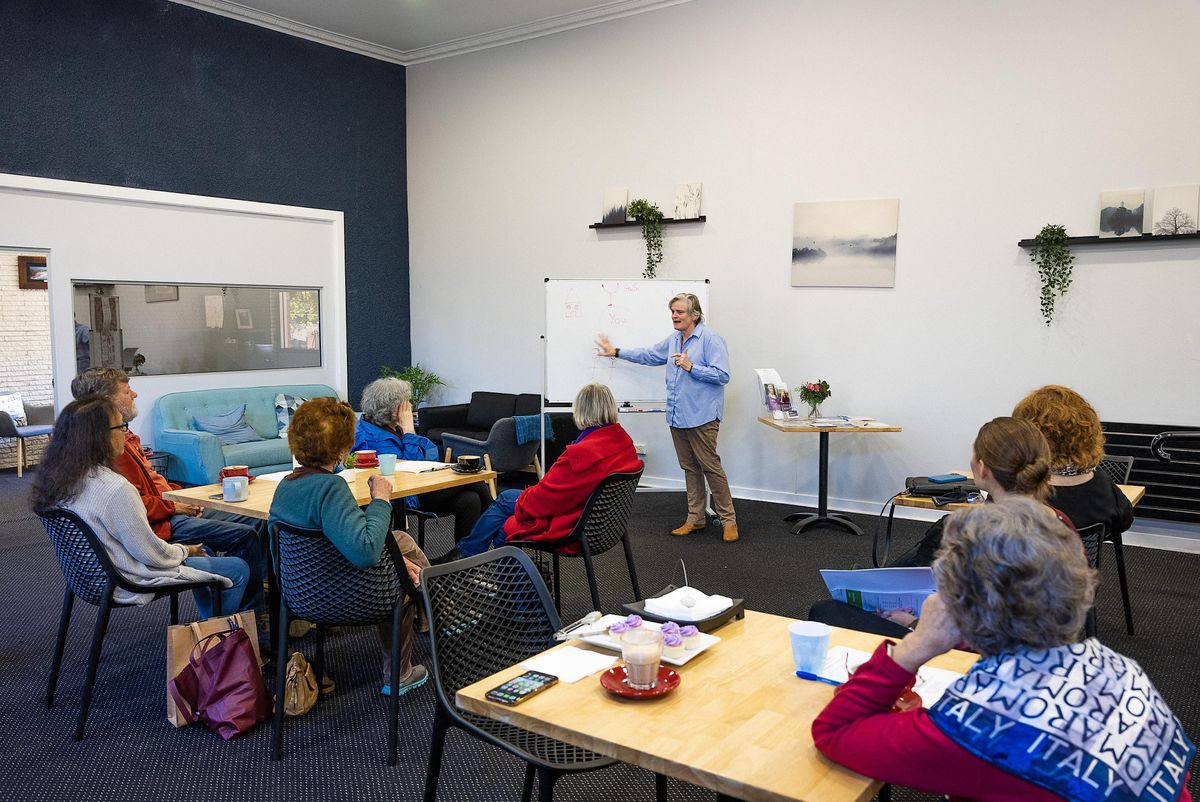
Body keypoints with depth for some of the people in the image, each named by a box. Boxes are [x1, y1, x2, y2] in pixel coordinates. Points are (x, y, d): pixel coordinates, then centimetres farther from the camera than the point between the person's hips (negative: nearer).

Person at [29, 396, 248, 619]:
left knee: (199, 552, 28)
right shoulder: (114, 489, -31)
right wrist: (184, 551, -3)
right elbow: (152, 554, -23)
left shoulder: (59, 477, -4)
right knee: (238, 570, 3)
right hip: (128, 583, -9)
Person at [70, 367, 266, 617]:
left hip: (171, 510, 12)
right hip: (160, 525, -11)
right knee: (245, 536, -21)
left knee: (258, 523, 11)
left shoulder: (124, 436, 16)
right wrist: (174, 506, -14)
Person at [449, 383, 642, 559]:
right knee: (506, 496, 21)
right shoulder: (624, 441, -1)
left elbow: (543, 498, -23)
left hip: (568, 530, -9)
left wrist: (521, 502, 0)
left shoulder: (583, 453, -31)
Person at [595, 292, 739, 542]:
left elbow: (722, 375, -17)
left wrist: (691, 367, -22)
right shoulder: (673, 340, 14)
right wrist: (617, 352, 30)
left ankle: (728, 520, 3)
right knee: (690, 468, 13)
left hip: (701, 417, -8)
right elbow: (649, 355, 28)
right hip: (677, 417, 8)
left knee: (711, 467, -6)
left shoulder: (711, 339, -11)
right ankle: (696, 518, 21)